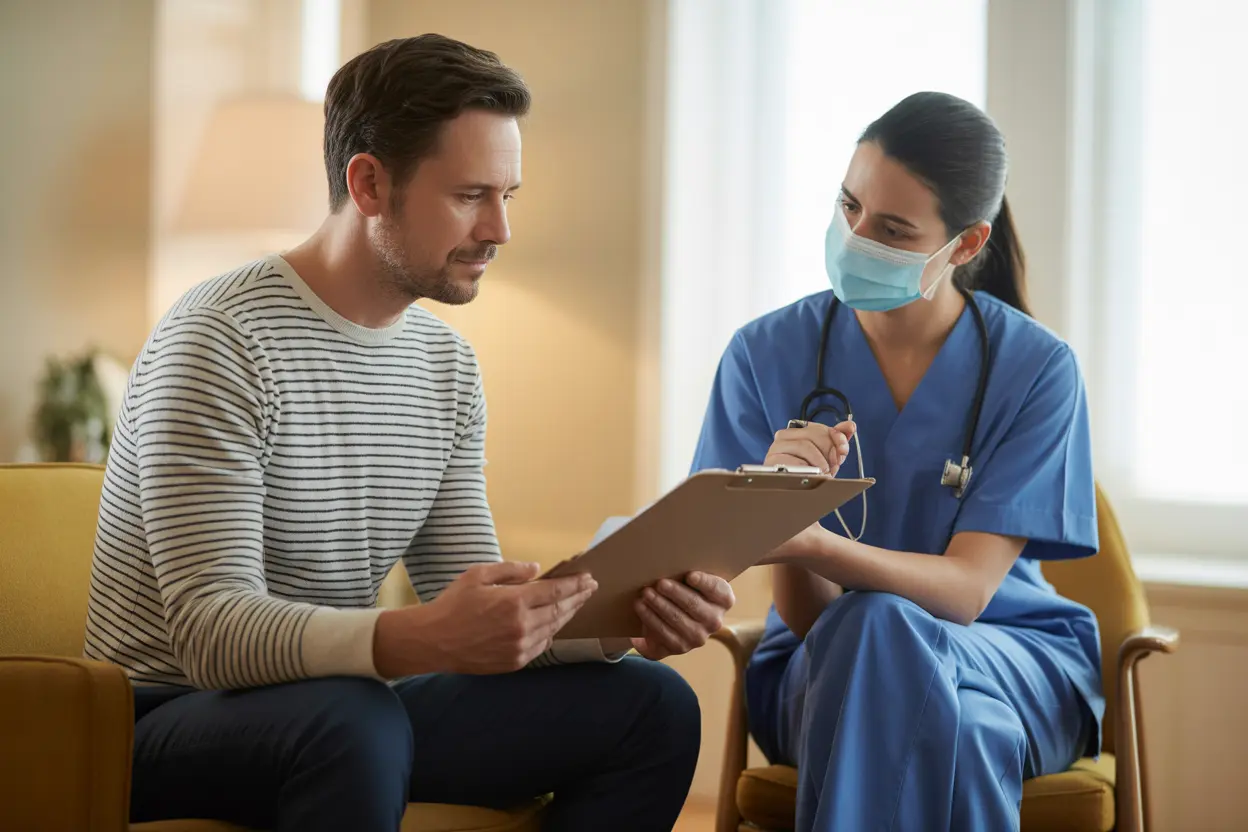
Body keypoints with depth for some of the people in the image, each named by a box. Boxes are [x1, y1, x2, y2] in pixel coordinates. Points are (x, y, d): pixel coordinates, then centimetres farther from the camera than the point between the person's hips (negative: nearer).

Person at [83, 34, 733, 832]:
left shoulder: (447, 363, 7)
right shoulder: (222, 340, -17)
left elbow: (477, 611, 8)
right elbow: (210, 632, -26)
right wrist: (421, 639, -43)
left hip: (347, 709, 8)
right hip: (178, 721, -7)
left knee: (652, 706, -3)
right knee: (353, 719, -39)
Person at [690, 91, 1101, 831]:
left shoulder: (1036, 368, -9)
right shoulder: (768, 354, -6)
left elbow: (965, 589, -18)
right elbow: (810, 618, -9)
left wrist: (809, 543, -38)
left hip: (1016, 666, 0)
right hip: (825, 667, 1)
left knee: (881, 632, -35)